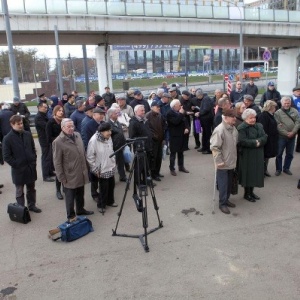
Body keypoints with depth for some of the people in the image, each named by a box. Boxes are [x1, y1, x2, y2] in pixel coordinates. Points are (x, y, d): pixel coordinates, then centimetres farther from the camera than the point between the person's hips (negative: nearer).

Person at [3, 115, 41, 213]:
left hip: (31, 167, 4)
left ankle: (32, 205, 36)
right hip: (18, 169, -4)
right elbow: (6, 156, -11)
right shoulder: (7, 138, -13)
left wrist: (34, 161, 5)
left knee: (31, 188, 19)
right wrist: (16, 165, -12)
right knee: (20, 191, 10)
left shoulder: (28, 134, 0)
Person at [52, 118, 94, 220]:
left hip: (81, 173, 6)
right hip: (70, 176, -6)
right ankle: (71, 216, 28)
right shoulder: (58, 142, -17)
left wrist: (85, 168, 16)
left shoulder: (77, 135, 3)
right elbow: (57, 162, -14)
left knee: (80, 195, 23)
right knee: (70, 197, 10)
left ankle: (80, 210, 44)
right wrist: (62, 178, -13)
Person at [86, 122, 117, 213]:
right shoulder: (94, 141, -22)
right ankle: (101, 205, 22)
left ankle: (110, 201, 38)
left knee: (111, 185, 17)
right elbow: (89, 157, -17)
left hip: (111, 168, 7)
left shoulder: (109, 138, 0)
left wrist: (114, 163, 15)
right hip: (102, 170, -7)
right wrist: (95, 170, -13)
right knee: (104, 188, 1)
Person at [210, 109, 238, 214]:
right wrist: (219, 161, -20)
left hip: (231, 162, 8)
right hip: (223, 164, -8)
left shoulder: (233, 128, 4)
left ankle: (226, 200, 35)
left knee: (229, 183, 18)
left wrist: (235, 157, 18)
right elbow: (214, 147, -22)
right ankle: (222, 204, 15)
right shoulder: (219, 130, -22)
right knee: (223, 184, 2)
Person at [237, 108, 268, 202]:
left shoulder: (259, 126, 9)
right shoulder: (242, 128, -13)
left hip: (258, 155, 7)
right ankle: (246, 193, 16)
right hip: (247, 155, -7)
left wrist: (259, 141, -18)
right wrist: (255, 143, -18)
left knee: (255, 173, 13)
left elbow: (265, 137, 1)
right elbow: (242, 141, -23)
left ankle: (251, 191, 28)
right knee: (248, 174, 2)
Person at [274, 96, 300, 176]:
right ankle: (278, 169, 17)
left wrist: (293, 132, -14)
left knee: (290, 154, 11)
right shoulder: (278, 112, -4)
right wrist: (286, 133, -17)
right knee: (279, 154, 4)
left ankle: (286, 168, 26)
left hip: (292, 137, 3)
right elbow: (278, 125, -11)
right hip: (281, 136, -3)